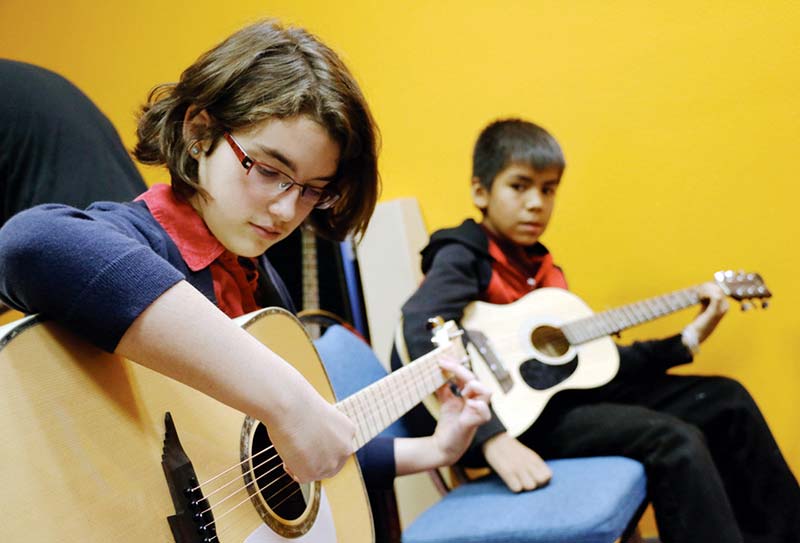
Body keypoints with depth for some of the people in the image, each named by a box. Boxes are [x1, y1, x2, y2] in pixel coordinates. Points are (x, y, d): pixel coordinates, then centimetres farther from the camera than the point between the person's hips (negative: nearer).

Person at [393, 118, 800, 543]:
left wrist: (685, 341, 12)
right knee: (677, 442, -25)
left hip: (571, 390, 9)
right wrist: (491, 437, -39)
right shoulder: (463, 258, -10)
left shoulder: (541, 267, 15)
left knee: (725, 400, 10)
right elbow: (416, 343, -30)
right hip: (523, 410, -9)